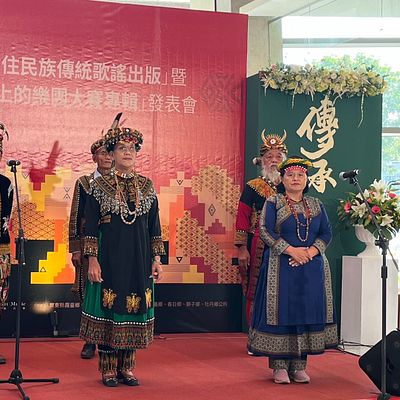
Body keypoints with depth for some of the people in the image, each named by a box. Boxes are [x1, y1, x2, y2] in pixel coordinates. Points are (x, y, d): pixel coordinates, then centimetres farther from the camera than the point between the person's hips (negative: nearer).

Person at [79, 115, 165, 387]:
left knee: (134, 309, 5)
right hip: (109, 258, -3)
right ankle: (109, 369, 11)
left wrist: (157, 259, 4)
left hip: (139, 259, 3)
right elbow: (91, 226, -2)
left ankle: (127, 367, 16)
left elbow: (154, 226, 10)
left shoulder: (146, 186, 8)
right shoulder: (100, 186, -1)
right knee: (107, 308, 0)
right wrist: (93, 260, -10)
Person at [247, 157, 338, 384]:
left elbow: (327, 233, 7)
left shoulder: (316, 205, 13)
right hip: (281, 268, -4)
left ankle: (299, 366, 8)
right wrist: (291, 250, -16)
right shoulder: (273, 203, 2)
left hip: (312, 268, 4)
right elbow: (266, 231, -8)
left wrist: (311, 251, -12)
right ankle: (280, 366, 0)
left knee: (307, 312, 2)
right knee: (281, 312, -4)